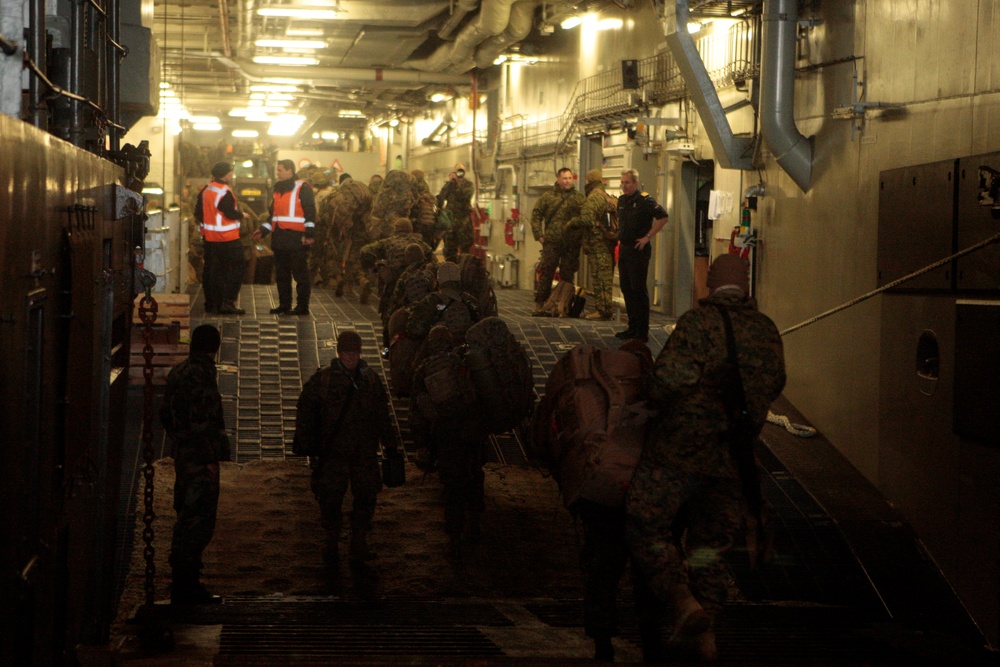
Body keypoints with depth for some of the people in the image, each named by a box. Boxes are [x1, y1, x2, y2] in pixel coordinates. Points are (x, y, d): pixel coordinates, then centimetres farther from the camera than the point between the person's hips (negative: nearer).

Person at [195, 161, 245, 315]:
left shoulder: (205, 190, 8)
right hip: (228, 239, -8)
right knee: (235, 268, -2)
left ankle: (211, 304, 14)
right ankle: (227, 302, -8)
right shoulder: (225, 192, -17)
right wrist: (241, 214, -1)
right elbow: (231, 214, -20)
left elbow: (198, 213, 12)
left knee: (211, 269, 12)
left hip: (209, 237, 8)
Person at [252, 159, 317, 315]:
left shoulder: (303, 188, -6)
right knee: (281, 274, 11)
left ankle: (302, 306, -1)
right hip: (280, 240, 8)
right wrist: (263, 231, 20)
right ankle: (284, 304, 19)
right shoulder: (278, 190, 19)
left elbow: (310, 212, -11)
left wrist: (309, 233, -19)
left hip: (297, 240, -8)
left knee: (300, 274, -5)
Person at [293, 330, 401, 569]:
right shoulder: (323, 378, -2)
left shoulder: (371, 378, 8)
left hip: (365, 452, 3)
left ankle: (360, 544, 17)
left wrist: (390, 442, 17)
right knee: (330, 498, -1)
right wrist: (307, 445, -3)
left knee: (366, 496, 4)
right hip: (333, 452, -3)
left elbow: (383, 414, 18)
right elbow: (306, 411, 1)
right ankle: (332, 546, 14)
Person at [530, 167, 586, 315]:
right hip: (552, 242, -1)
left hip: (572, 243, 1)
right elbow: (536, 215, 10)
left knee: (567, 275, 4)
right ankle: (540, 303, 1)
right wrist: (538, 235, 0)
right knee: (546, 272, -4)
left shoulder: (580, 198, 11)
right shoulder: (548, 197, 9)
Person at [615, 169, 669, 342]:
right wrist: (620, 236, 14)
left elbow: (663, 217, -20)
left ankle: (642, 332, -2)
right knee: (626, 288, 11)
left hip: (638, 250, -8)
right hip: (624, 248, 8)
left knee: (638, 289, -6)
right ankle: (633, 327, 20)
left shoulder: (645, 200, -13)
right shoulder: (622, 200, 12)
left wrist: (648, 237, -18)